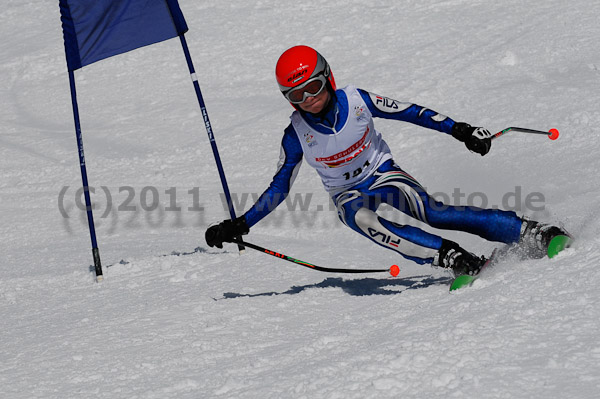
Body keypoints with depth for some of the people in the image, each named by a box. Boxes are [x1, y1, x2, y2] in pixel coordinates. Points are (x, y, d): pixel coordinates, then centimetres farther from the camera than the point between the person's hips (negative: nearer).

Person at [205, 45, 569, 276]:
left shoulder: (356, 101, -14)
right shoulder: (297, 136, -12)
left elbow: (408, 111, -5)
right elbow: (279, 188, -2)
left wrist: (459, 130, -9)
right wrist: (240, 226, -8)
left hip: (384, 174, -1)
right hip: (348, 196, 1)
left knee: (431, 213, -29)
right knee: (362, 220, -36)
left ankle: (528, 232, -33)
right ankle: (449, 256, -44)